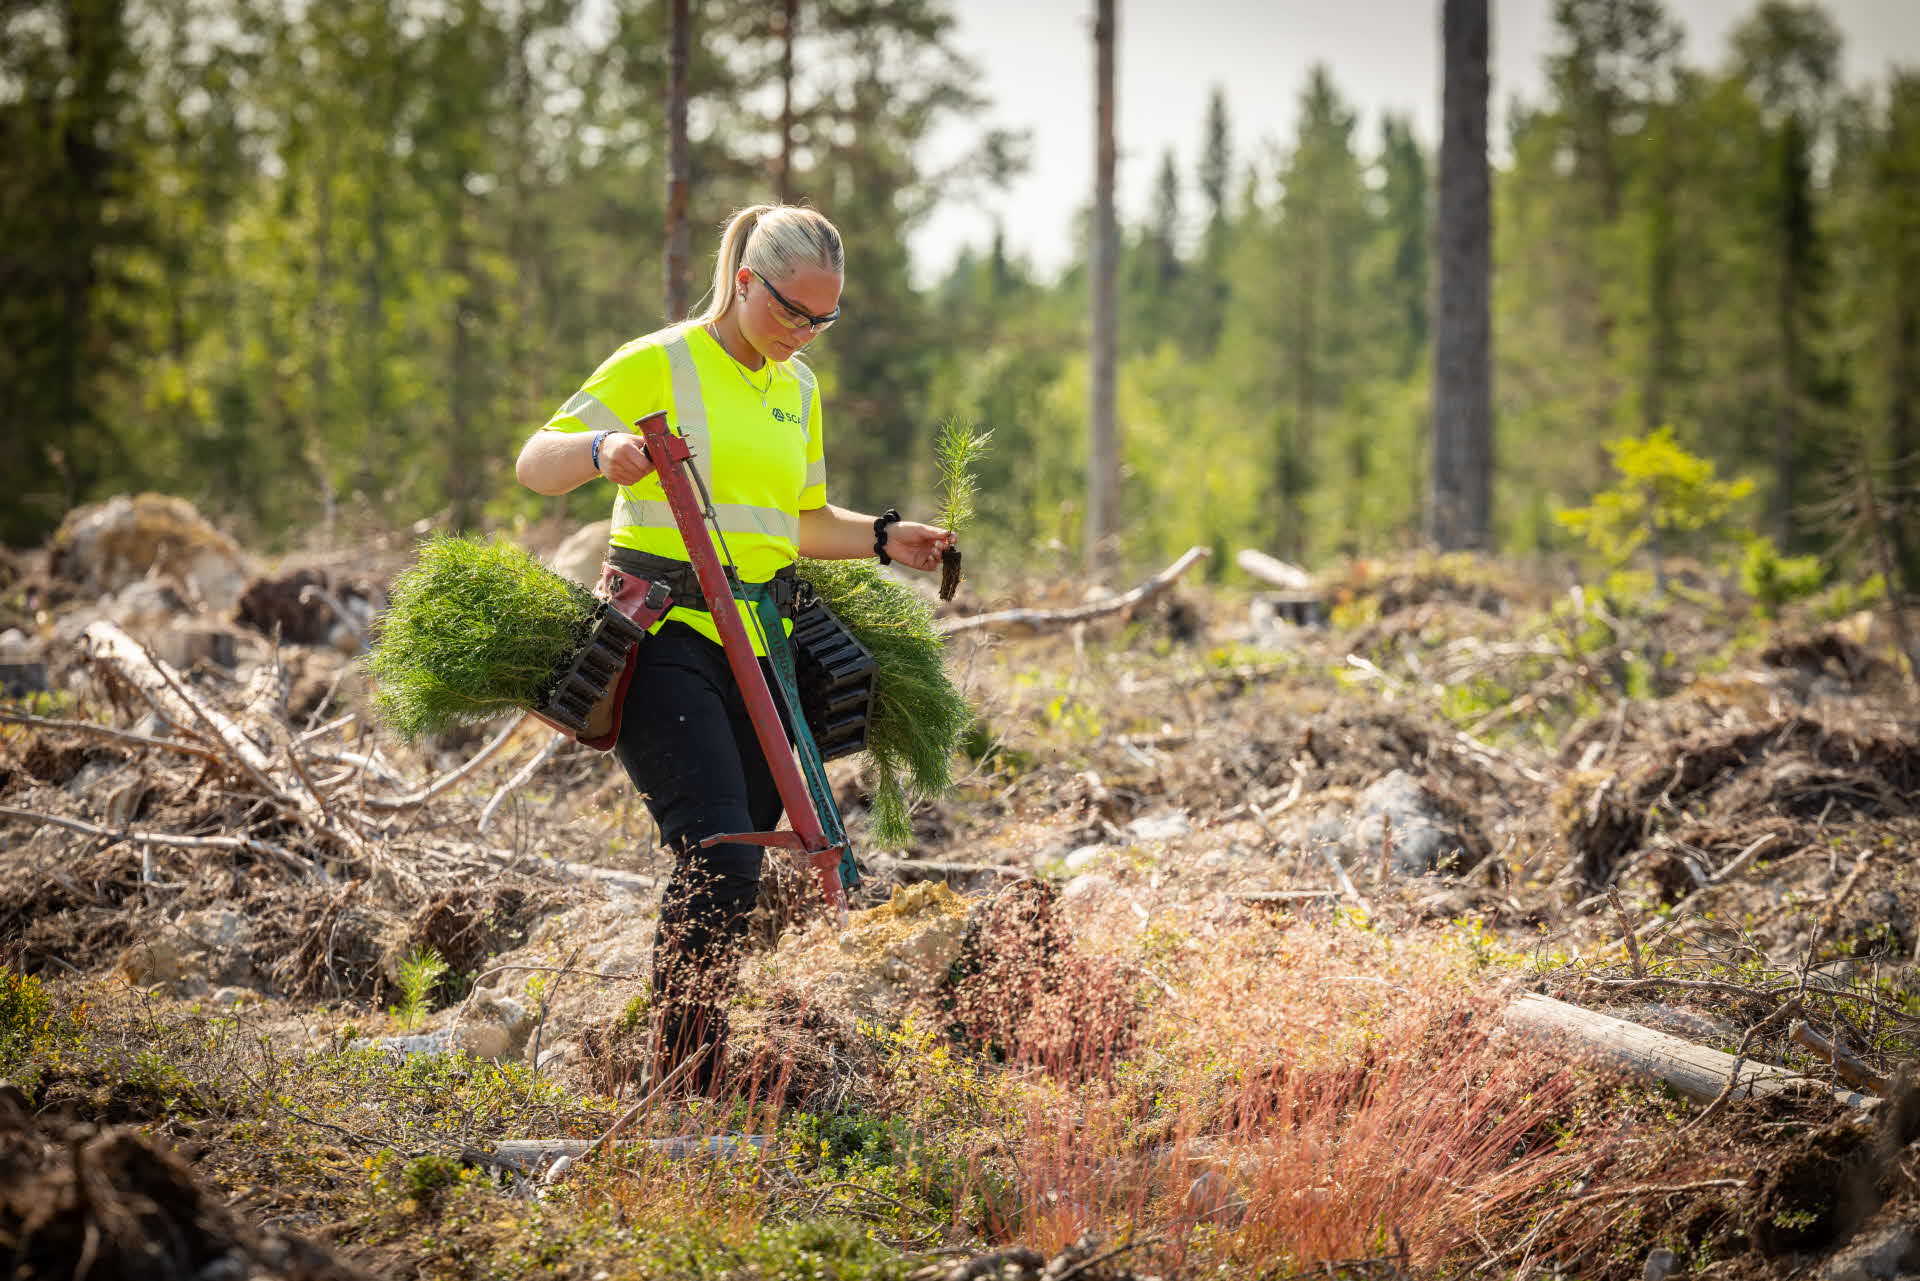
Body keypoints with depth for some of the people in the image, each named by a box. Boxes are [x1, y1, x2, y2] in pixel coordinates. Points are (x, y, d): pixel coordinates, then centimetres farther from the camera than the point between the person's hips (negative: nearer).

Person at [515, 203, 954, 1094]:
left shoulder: (799, 391, 18)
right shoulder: (658, 365, -3)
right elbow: (534, 465, -8)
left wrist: (884, 540, 13)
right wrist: (601, 450, -29)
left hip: (759, 646, 7)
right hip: (667, 635, -7)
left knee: (738, 869, 3)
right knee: (717, 853, -19)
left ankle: (707, 1080, 13)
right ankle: (680, 1085, -15)